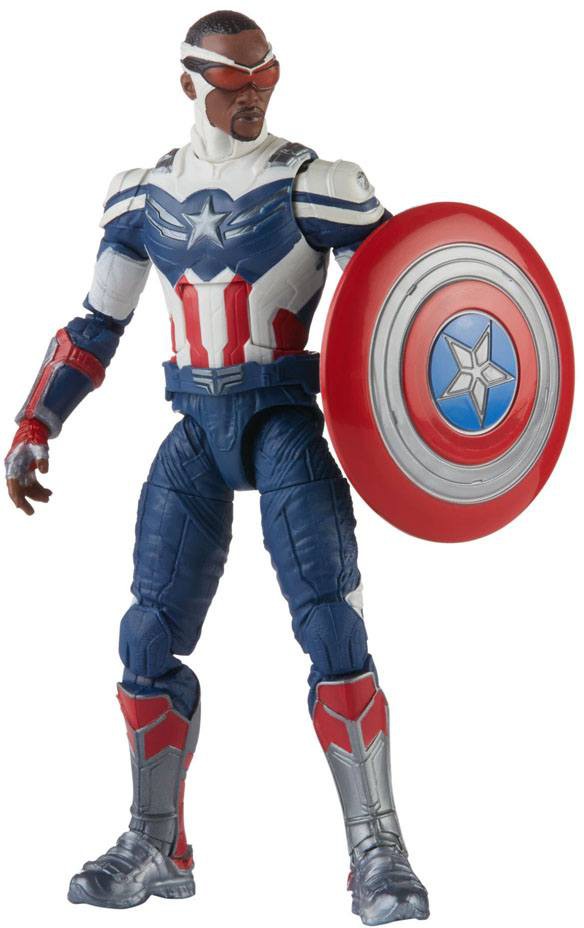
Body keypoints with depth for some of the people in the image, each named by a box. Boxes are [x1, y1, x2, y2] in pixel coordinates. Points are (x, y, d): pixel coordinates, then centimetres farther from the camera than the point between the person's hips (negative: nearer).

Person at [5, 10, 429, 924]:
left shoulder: (317, 187, -3)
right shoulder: (143, 196, 9)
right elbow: (95, 325, 16)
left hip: (286, 421, -4)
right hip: (196, 429, 4)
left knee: (332, 628, -14)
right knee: (149, 636, 2)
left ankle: (378, 852, -6)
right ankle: (157, 849, 17)